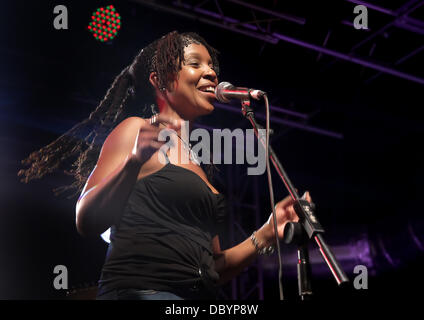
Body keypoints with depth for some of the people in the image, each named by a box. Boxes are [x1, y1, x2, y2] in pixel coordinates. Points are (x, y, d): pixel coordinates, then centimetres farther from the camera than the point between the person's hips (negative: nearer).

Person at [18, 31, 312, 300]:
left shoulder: (199, 165, 20)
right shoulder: (135, 129, 3)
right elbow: (87, 222, -9)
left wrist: (266, 234, 9)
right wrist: (135, 161, -21)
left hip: (200, 296, 7)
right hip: (140, 289, -6)